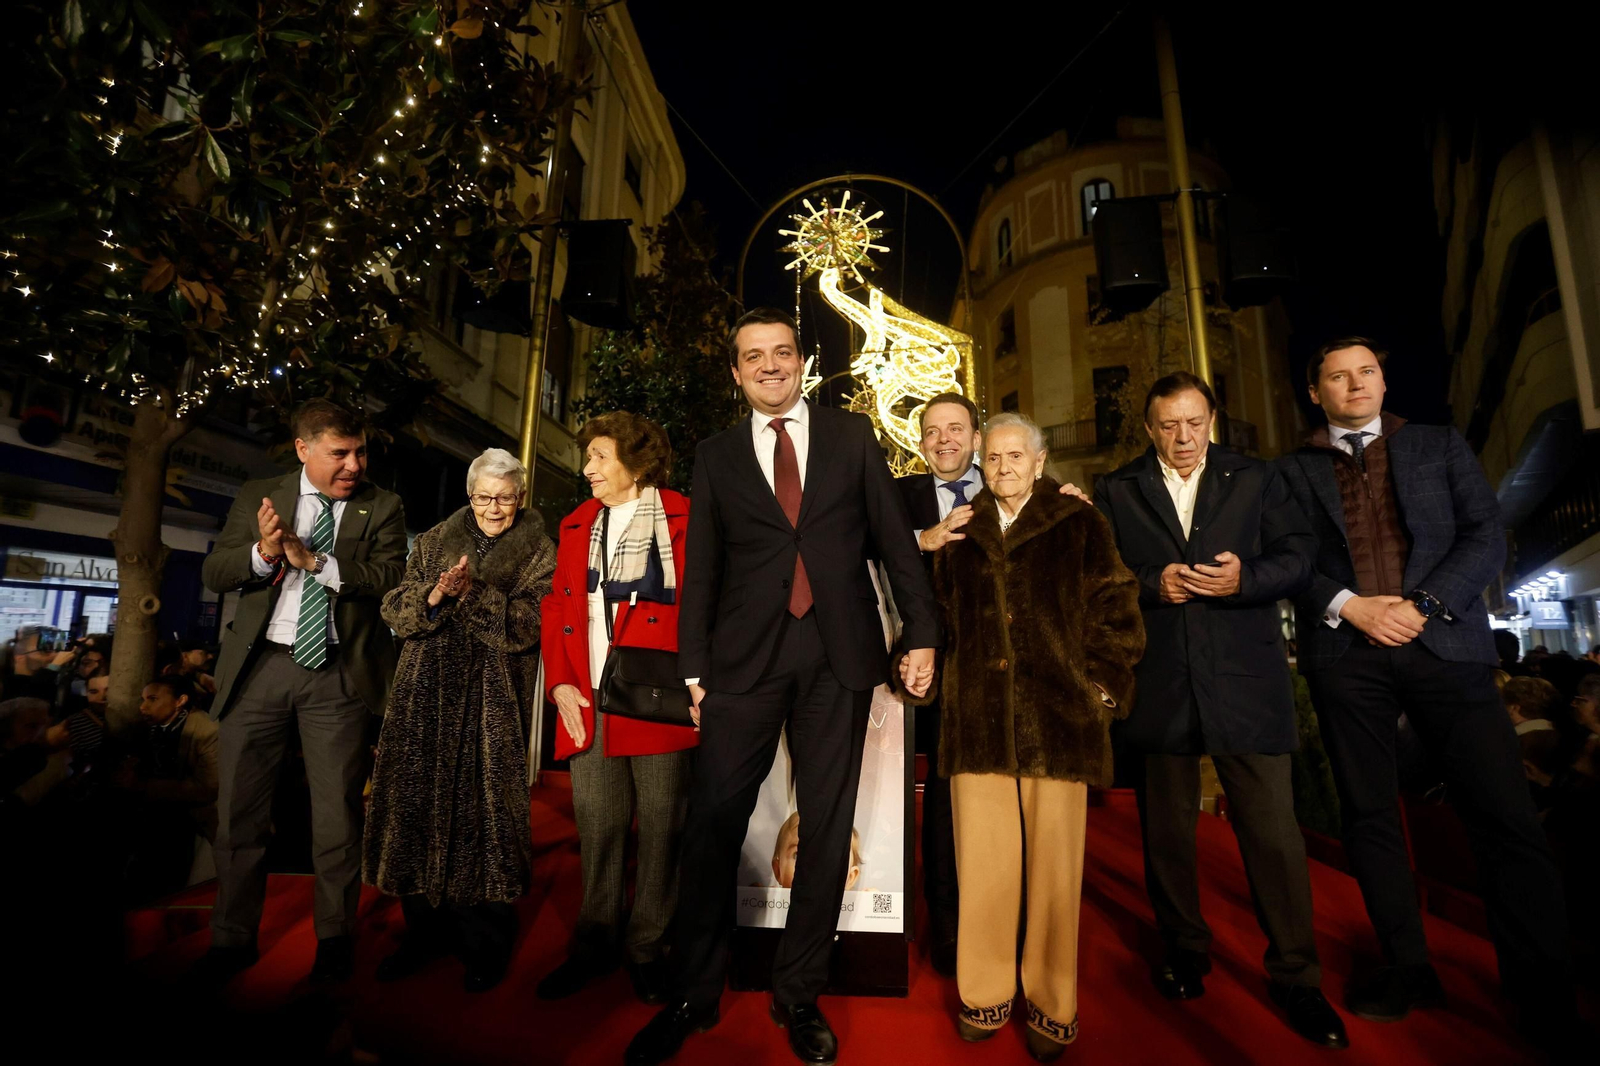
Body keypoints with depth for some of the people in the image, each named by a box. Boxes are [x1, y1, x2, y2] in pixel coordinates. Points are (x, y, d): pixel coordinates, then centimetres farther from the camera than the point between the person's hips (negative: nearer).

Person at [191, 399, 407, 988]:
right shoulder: (258, 496, 7)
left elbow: (389, 577, -11)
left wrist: (312, 559, -21)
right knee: (239, 807, 12)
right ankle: (233, 938, 30)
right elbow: (213, 573, 2)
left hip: (338, 674, -2)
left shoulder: (382, 507, 1)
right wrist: (263, 552, -18)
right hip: (260, 667, 2)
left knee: (337, 812, 7)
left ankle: (334, 935, 24)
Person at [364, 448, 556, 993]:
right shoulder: (434, 543, 15)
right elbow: (395, 611, 7)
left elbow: (529, 624, -9)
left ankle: (485, 943, 13)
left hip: (493, 702, -3)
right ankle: (426, 931, 23)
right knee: (420, 805, 6)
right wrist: (435, 594, -12)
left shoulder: (537, 553, 4)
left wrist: (473, 592, -20)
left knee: (482, 813, -3)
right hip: (428, 695, 4)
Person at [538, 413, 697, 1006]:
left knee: (660, 827, 6)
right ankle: (595, 944, 29)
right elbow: (557, 608, 15)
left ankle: (647, 948, 23)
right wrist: (559, 682, 4)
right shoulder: (576, 525, 17)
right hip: (589, 705, 5)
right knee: (597, 827, 12)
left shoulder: (682, 518, 0)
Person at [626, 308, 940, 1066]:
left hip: (839, 658, 0)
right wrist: (694, 668, 4)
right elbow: (701, 570, 8)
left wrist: (922, 633, 0)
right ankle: (692, 996, 24)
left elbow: (894, 538, 6)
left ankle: (798, 996, 28)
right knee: (714, 823, 3)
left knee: (826, 828, 9)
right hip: (746, 656, 0)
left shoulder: (852, 436, 9)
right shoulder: (715, 455, 11)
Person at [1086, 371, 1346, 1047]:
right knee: (1167, 828, 13)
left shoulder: (1256, 480, 11)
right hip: (1158, 681, 1)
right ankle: (1184, 951, 32)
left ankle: (1296, 978, 19)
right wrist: (1153, 585, -13)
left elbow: (1299, 557, 3)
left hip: (1245, 679, 0)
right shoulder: (1116, 491, 9)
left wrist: (1245, 578, -15)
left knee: (1273, 829, 0)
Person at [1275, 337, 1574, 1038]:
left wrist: (1425, 604, -9)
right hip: (1344, 655, 0)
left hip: (1443, 642, 1)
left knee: (1507, 815, -3)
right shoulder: (1294, 471, 11)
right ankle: (1407, 967, 17)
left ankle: (1544, 989, 10)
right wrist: (1349, 606, -11)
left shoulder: (1440, 446, 14)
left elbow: (1486, 534, 5)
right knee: (1368, 815, 4)